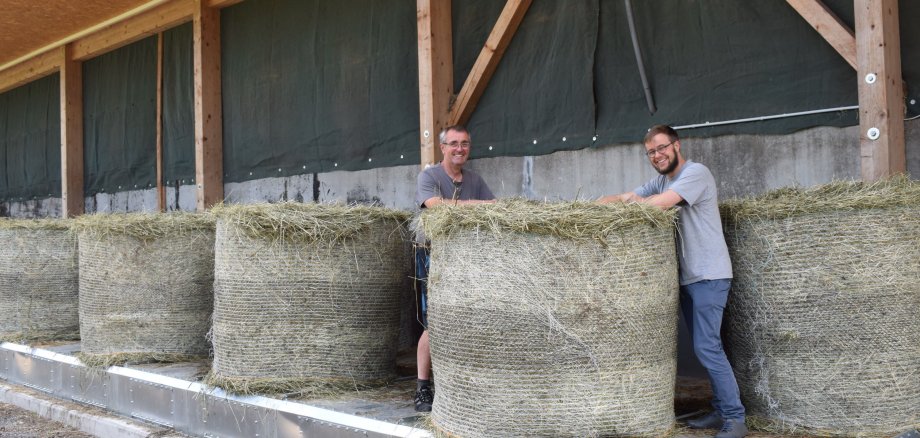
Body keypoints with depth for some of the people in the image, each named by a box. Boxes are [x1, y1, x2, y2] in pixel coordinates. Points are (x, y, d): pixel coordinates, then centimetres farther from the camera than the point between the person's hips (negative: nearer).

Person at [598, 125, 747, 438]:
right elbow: (622, 198, 12)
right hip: (687, 277, 9)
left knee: (707, 347, -12)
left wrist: (633, 201, -8)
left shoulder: (696, 172, -11)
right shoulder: (661, 180, 15)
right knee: (705, 348, 10)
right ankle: (721, 412, 17)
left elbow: (659, 203, -24)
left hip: (709, 276, -8)